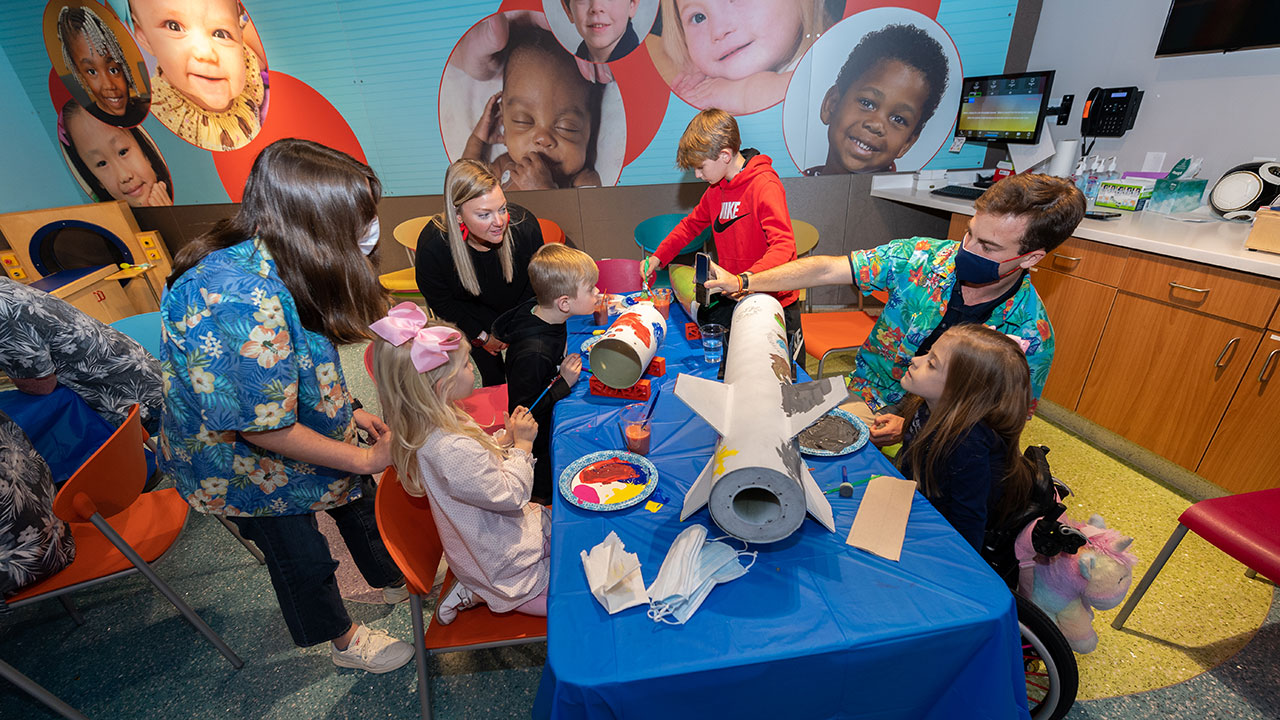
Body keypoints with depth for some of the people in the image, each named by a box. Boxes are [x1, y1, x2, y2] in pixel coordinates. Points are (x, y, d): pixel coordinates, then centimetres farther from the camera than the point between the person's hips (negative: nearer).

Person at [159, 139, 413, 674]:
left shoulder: (270, 263, -12)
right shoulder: (239, 299, -41)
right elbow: (267, 428, -33)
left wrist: (348, 413, -1)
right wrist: (366, 457, -24)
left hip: (306, 431, 8)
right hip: (244, 462, -8)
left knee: (357, 500, 23)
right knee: (303, 557, 14)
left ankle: (393, 580, 51)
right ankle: (344, 641, 42)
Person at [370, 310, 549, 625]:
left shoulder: (438, 423, -5)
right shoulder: (452, 451, -36)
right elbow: (510, 495, -25)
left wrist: (505, 438, -5)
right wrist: (522, 444, -15)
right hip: (508, 569, -9)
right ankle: (481, 595, 4)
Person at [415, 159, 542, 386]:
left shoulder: (524, 225, -31)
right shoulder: (433, 247, -34)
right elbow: (441, 303, -14)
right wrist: (481, 336, -7)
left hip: (517, 307, 2)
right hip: (469, 313, -1)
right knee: (493, 376, 7)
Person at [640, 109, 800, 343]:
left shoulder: (765, 186, -15)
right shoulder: (716, 190, 9)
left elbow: (784, 246, -25)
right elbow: (692, 224, 23)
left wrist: (746, 279, -40)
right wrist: (658, 256, 12)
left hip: (774, 299, -7)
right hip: (737, 297, 7)